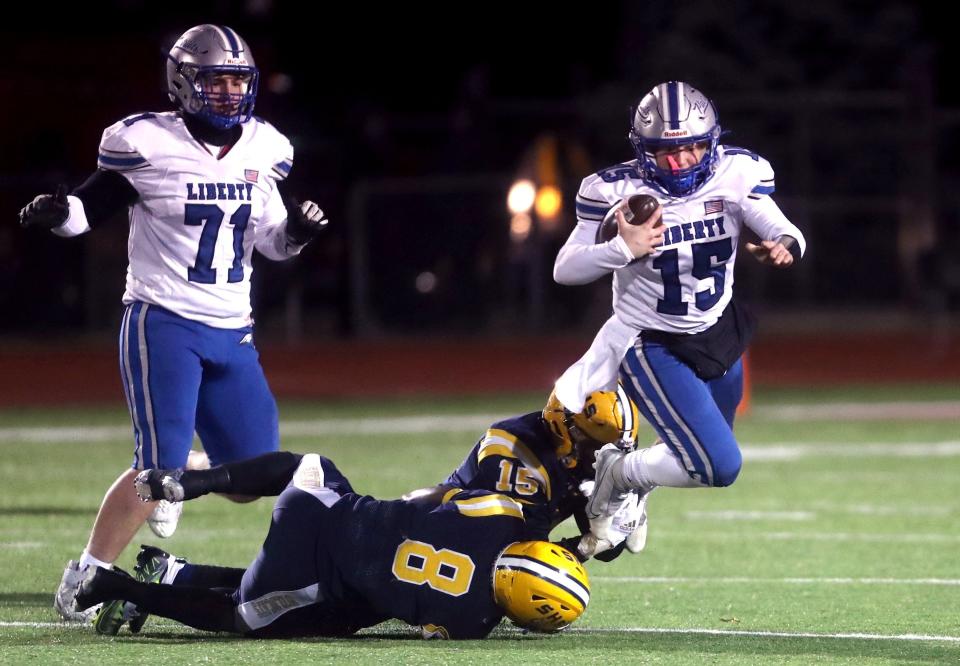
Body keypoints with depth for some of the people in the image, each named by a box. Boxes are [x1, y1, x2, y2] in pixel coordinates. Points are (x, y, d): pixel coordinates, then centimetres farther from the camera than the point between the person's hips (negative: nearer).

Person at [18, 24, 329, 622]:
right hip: (164, 325, -6)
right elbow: (92, 208, -2)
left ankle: (179, 475, 34)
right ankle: (83, 582, -2)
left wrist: (299, 228, -4)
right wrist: (56, 212, -23)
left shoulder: (262, 150, 6)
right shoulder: (150, 146, -11)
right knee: (158, 469, -14)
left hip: (232, 334, 6)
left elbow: (272, 242, 18)